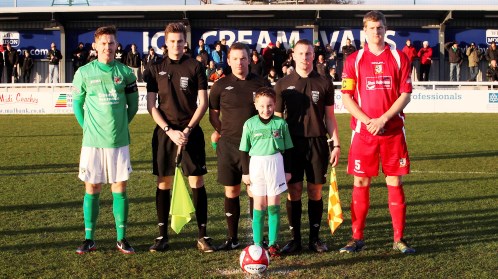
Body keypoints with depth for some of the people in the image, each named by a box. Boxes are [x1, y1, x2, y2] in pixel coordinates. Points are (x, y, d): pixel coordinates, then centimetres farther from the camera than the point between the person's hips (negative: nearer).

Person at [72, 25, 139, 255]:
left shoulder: (125, 72, 2)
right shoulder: (84, 73, 0)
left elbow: (133, 105, 11)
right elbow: (77, 104, 8)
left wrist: (120, 125, 9)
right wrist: (88, 127, 3)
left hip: (119, 141, 1)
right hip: (92, 141, -1)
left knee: (120, 188, 4)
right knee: (92, 189, 4)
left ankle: (121, 238, 12)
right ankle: (89, 239, 13)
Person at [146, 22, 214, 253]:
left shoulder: (195, 67, 3)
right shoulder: (156, 69, 6)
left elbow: (203, 102, 0)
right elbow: (151, 105, 2)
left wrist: (188, 129, -10)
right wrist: (170, 130, -10)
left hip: (191, 132, -1)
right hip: (164, 132, 1)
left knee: (197, 183, 0)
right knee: (163, 184, 4)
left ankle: (203, 235, 7)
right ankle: (162, 236, 12)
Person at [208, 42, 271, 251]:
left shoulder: (261, 84, 2)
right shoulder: (221, 86, 4)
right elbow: (213, 113, 15)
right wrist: (221, 131, 6)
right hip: (228, 145, 1)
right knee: (231, 191, 6)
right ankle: (232, 238, 16)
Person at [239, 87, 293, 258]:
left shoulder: (281, 123, 1)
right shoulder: (250, 124, 0)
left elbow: (287, 149, 8)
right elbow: (244, 150, 5)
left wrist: (287, 170, 8)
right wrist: (245, 172, 3)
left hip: (276, 163, 0)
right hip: (256, 164, 0)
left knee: (273, 205, 4)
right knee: (259, 205, 5)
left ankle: (273, 243, 12)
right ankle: (257, 243, 11)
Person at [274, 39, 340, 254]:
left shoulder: (324, 83, 6)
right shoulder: (283, 84, 5)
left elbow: (329, 117, 9)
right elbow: (276, 117, 8)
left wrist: (336, 144, 3)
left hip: (317, 142, 0)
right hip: (292, 142, 0)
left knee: (315, 191, 4)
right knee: (293, 191, 1)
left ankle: (315, 238, 14)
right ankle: (295, 238, 10)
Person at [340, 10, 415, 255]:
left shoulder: (399, 58, 4)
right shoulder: (354, 60, 3)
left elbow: (405, 95, -1)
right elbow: (346, 98, 0)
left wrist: (382, 119, -13)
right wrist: (368, 121, -13)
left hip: (393, 131, 0)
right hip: (362, 131, 0)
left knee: (395, 182, 3)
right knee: (360, 182, 2)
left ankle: (399, 238, 12)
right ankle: (357, 238, 12)